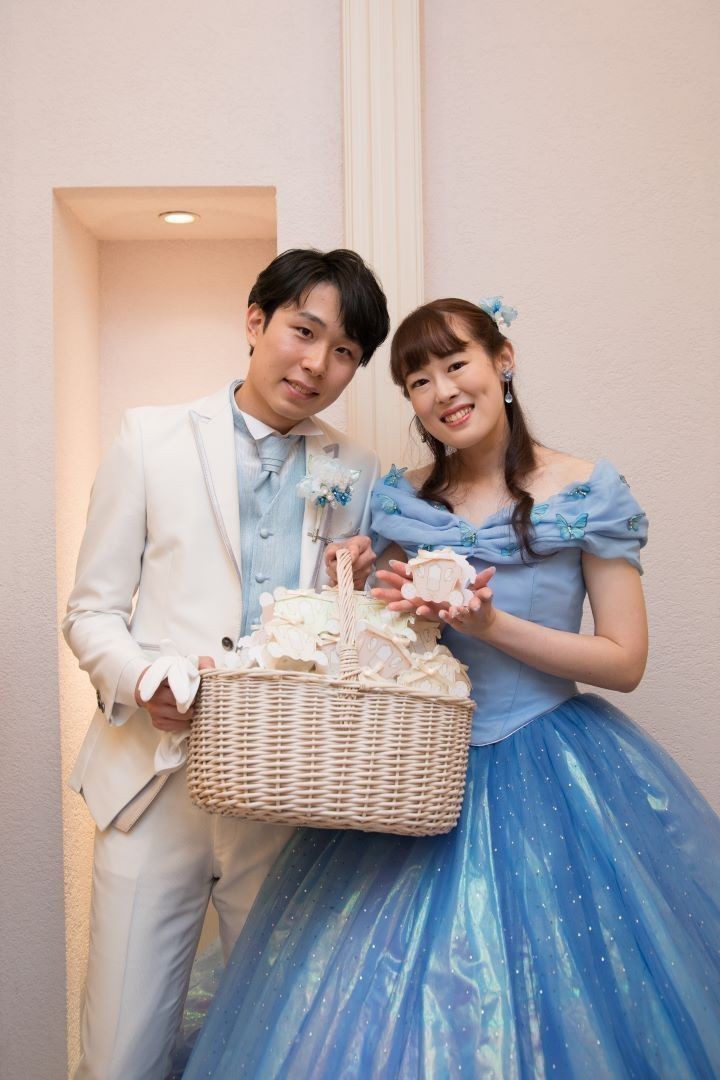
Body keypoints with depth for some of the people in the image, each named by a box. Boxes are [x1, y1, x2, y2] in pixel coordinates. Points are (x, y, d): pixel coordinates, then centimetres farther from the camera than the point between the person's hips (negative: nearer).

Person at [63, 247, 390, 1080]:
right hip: (158, 783, -2)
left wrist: (354, 594, -6)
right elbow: (89, 612, 2)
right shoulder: (152, 440, 3)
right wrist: (144, 677, -18)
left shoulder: (357, 475, 9)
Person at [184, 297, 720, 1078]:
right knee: (378, 1015, 6)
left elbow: (625, 660, -7)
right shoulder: (403, 500, 6)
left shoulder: (588, 494, -6)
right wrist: (398, 615, -7)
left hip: (546, 769, -3)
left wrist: (494, 624, -17)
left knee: (548, 1013, 2)